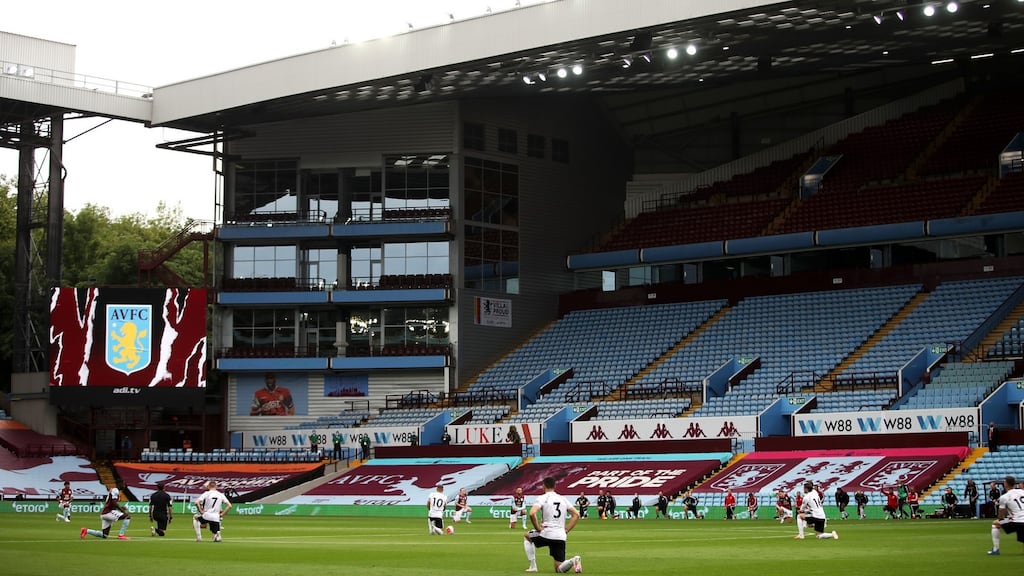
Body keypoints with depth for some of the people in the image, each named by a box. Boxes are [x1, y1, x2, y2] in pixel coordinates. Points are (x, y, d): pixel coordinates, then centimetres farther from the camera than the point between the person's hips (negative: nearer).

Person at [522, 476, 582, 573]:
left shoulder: (542, 498, -2)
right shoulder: (563, 499, 14)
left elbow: (532, 513, -18)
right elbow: (576, 515, 11)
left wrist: (538, 528, -6)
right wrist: (566, 530, 12)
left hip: (546, 534, -4)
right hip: (561, 536, 4)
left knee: (526, 536, 29)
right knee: (559, 569, 9)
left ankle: (533, 566, 18)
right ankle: (573, 561, -24)